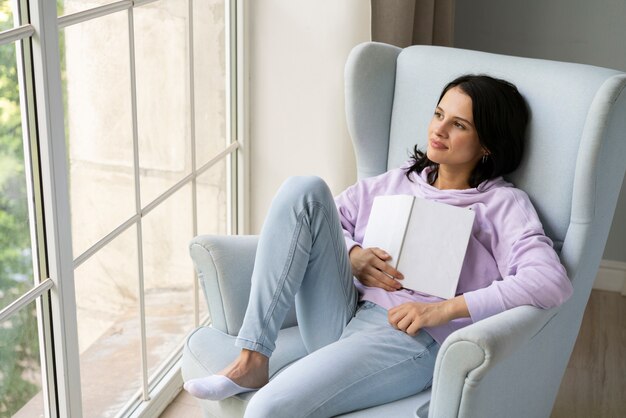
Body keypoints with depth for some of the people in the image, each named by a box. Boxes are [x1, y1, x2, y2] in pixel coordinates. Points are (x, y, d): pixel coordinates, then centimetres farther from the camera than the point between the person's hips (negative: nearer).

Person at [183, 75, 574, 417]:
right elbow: (330, 217, 22)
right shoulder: (398, 180, 21)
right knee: (304, 189, -14)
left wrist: (445, 309, -18)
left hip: (410, 339, -7)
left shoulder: (504, 203, 4)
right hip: (341, 321, 7)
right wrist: (351, 255, -1)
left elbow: (552, 281, -12)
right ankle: (252, 362, -17)